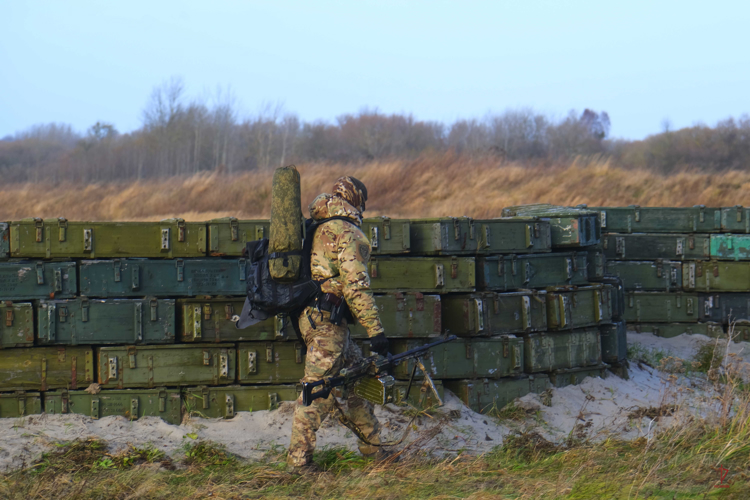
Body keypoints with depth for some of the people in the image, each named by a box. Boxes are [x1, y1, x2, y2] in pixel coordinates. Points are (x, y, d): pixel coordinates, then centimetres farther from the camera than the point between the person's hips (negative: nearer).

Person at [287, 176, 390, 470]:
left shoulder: (317, 229, 16)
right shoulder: (348, 233, -12)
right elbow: (355, 284, -19)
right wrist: (375, 330, -19)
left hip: (310, 316, 10)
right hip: (327, 322, -10)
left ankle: (372, 445, 21)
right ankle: (299, 457, -1)